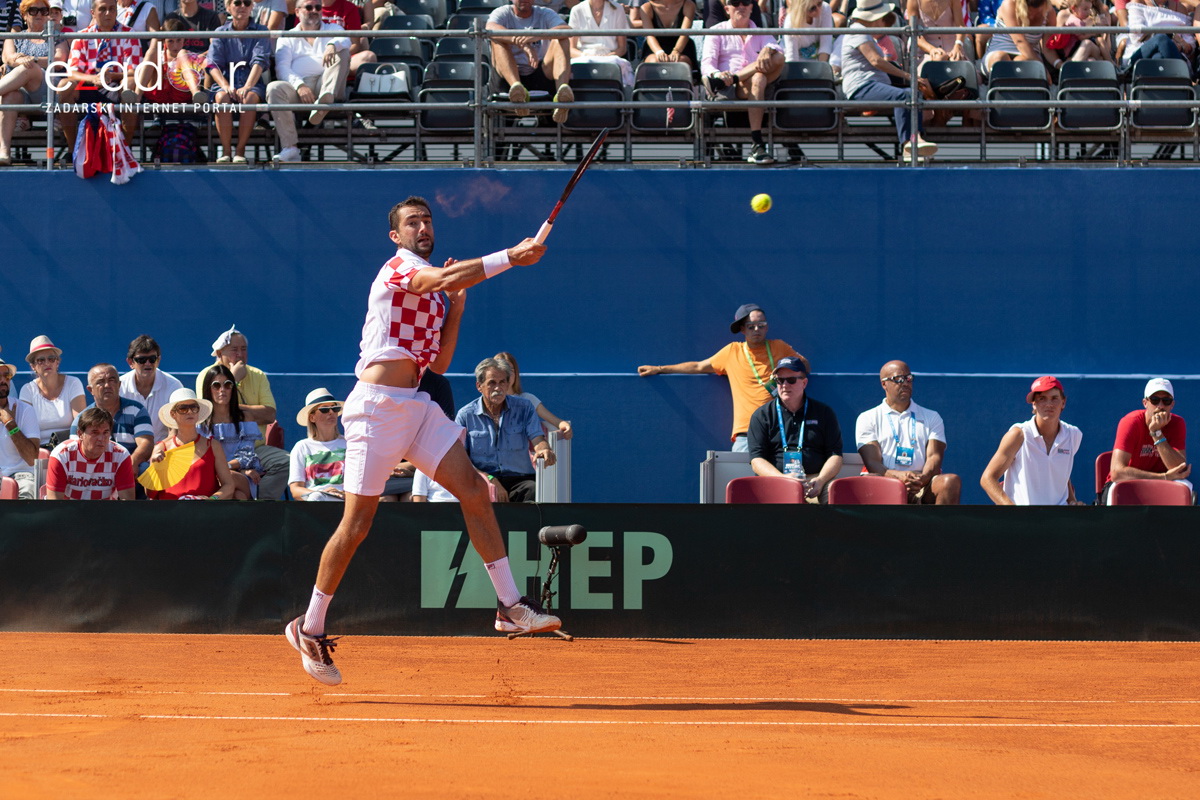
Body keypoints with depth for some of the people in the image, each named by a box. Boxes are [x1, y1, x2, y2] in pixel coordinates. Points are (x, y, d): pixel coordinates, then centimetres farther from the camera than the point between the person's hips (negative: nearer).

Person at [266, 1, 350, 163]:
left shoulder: (332, 29, 25)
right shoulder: (287, 38, 22)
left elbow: (344, 40, -1)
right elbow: (282, 68, 5)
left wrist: (333, 45, -28)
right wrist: (299, 86, -16)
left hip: (326, 82, 0)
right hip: (298, 86, 0)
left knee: (342, 52, -21)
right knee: (274, 88, -30)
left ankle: (326, 99, -45)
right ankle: (290, 147, -36)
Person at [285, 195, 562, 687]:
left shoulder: (432, 293, 21)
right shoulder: (399, 268, -5)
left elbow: (440, 363, 20)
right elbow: (449, 277, -27)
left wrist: (456, 305, 13)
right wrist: (510, 256, -27)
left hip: (415, 406, 8)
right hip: (376, 405, -8)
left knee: (472, 487, -5)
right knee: (357, 522, -5)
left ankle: (510, 606, -6)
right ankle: (309, 628, 7)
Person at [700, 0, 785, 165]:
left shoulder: (761, 34, 26)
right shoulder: (717, 32, 16)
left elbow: (777, 48, 2)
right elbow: (706, 64, 0)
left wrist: (767, 50, -26)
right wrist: (718, 74, -26)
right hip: (728, 90, -3)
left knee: (778, 58, -25)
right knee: (758, 79, -35)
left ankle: (718, 82, -35)